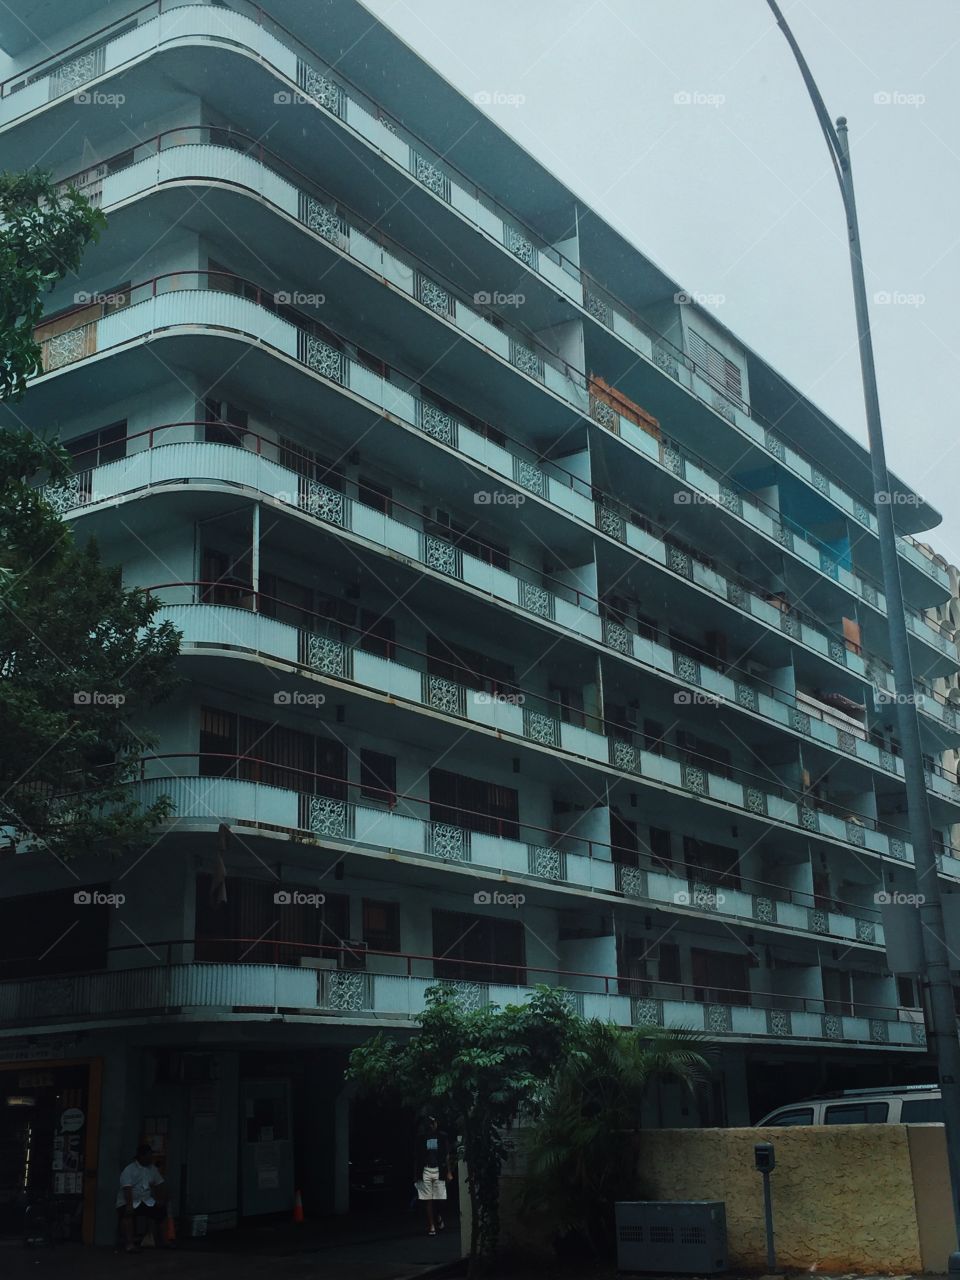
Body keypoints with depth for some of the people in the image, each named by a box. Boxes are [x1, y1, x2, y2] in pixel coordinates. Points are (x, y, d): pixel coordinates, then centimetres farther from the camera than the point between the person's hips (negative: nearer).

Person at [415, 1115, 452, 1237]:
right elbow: (418, 1157, 10)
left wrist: (449, 1172, -1)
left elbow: (447, 1155, 4)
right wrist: (417, 1174, 6)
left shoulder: (442, 1137, 4)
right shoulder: (423, 1138, 8)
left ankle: (439, 1217, 30)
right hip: (425, 1171, 1)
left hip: (439, 1170, -1)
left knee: (440, 1199, -1)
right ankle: (431, 1226, 4)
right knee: (427, 1200, -2)